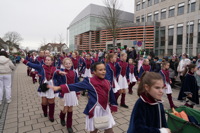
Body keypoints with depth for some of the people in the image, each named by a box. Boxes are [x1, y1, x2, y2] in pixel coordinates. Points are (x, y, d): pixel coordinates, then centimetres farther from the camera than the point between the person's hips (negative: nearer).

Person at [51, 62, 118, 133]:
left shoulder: (107, 82, 2)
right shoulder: (89, 81, -12)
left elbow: (111, 95, 11)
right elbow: (76, 86, -16)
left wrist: (113, 106, 16)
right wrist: (59, 87, -22)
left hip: (106, 109, 4)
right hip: (95, 110, -4)